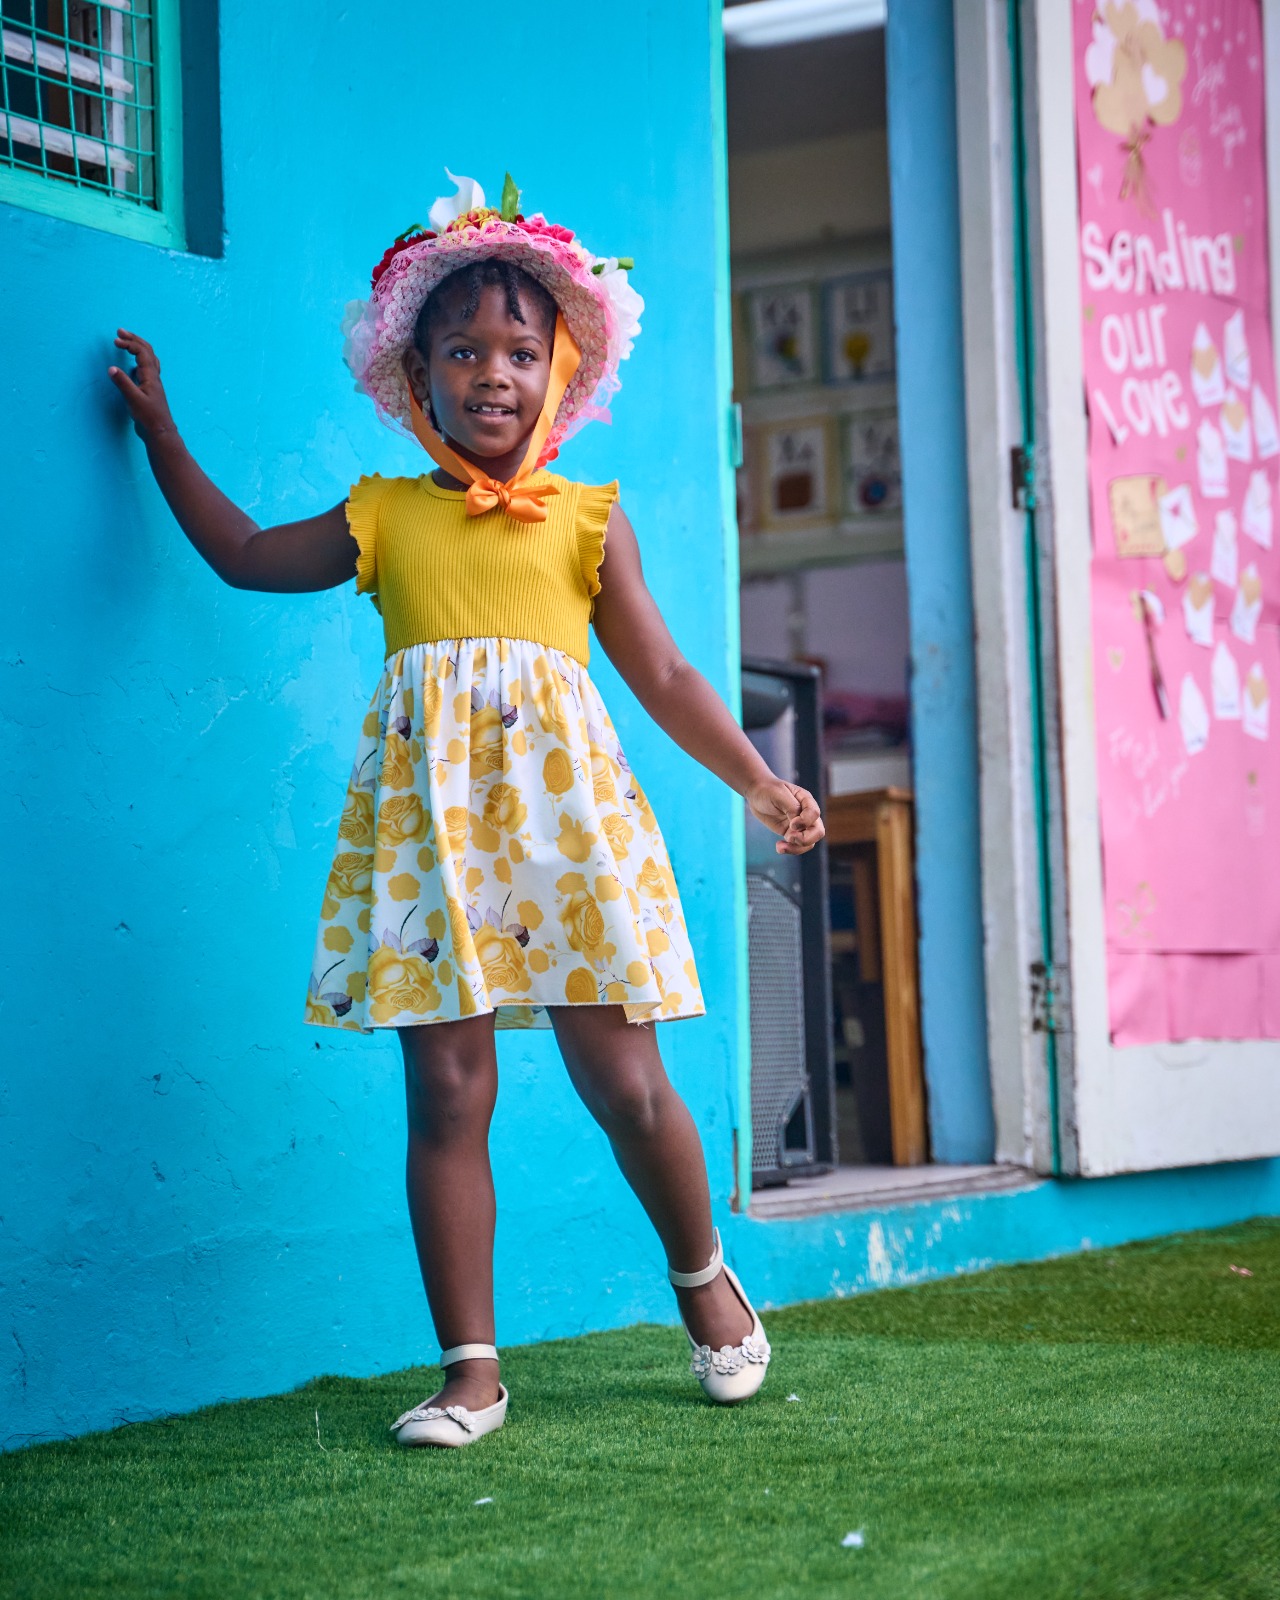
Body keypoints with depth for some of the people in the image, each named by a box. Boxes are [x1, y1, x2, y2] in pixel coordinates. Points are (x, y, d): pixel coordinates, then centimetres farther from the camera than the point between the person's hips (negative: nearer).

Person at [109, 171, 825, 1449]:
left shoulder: (586, 518, 11)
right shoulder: (382, 515, 15)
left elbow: (663, 676, 12)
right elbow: (245, 555, 29)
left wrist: (758, 782, 5)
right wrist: (161, 434, 33)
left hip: (559, 806, -1)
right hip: (426, 816, 1)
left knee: (621, 1077, -3)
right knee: (445, 1090, -3)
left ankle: (702, 1277, 25)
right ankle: (470, 1367, 4)